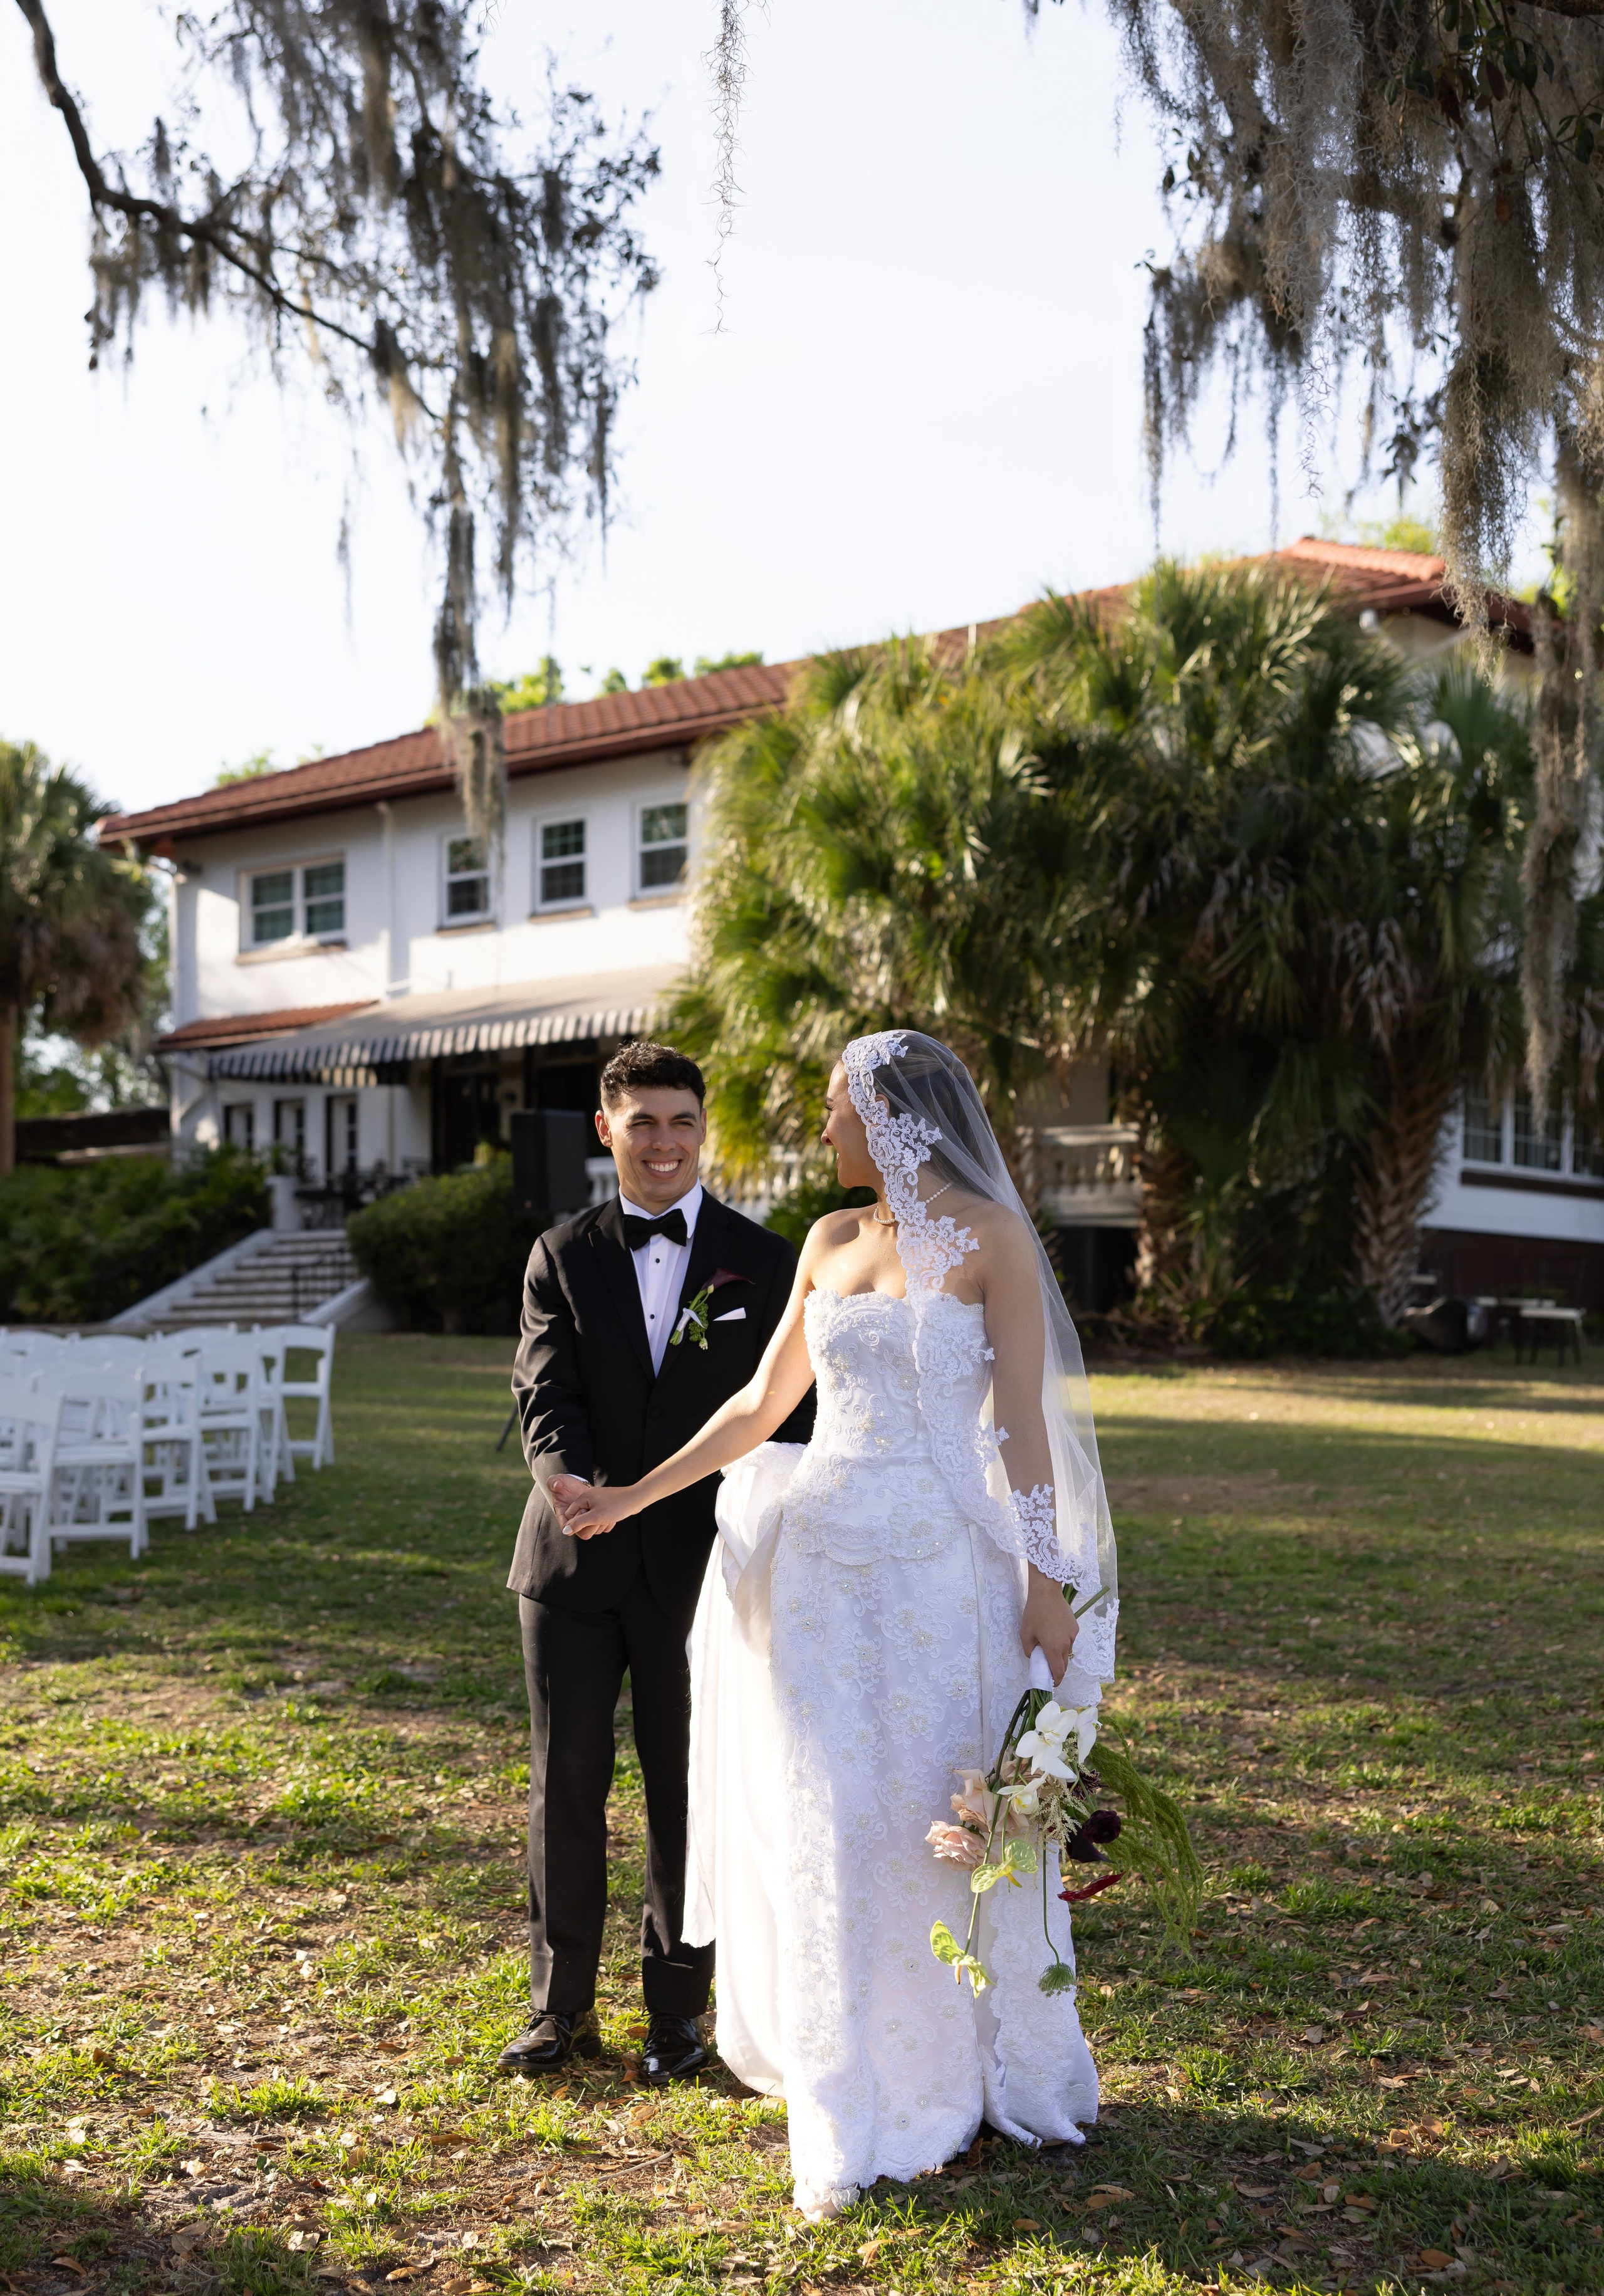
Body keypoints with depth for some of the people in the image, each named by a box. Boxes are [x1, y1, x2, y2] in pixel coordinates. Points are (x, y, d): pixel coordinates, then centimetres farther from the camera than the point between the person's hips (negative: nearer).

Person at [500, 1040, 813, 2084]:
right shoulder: (563, 1256, 5)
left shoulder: (762, 1261, 1)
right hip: (575, 1561, 1)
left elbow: (789, 1414, 0)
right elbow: (546, 1390, -6)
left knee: (687, 1789, 8)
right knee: (566, 1781, 6)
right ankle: (563, 2007, 22)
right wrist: (565, 1473, -28)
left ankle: (678, 2009, 24)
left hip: (699, 1565, -1)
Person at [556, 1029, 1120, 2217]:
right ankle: (858, 2116, 20)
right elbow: (762, 1403, 17)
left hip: (942, 1563, -5)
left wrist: (1048, 1581, -10)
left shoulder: (991, 1239, -5)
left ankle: (981, 2067, 28)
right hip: (825, 1559, 5)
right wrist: (636, 1494, 17)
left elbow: (1025, 1419, -7)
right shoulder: (831, 1242, 10)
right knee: (833, 1829, 6)